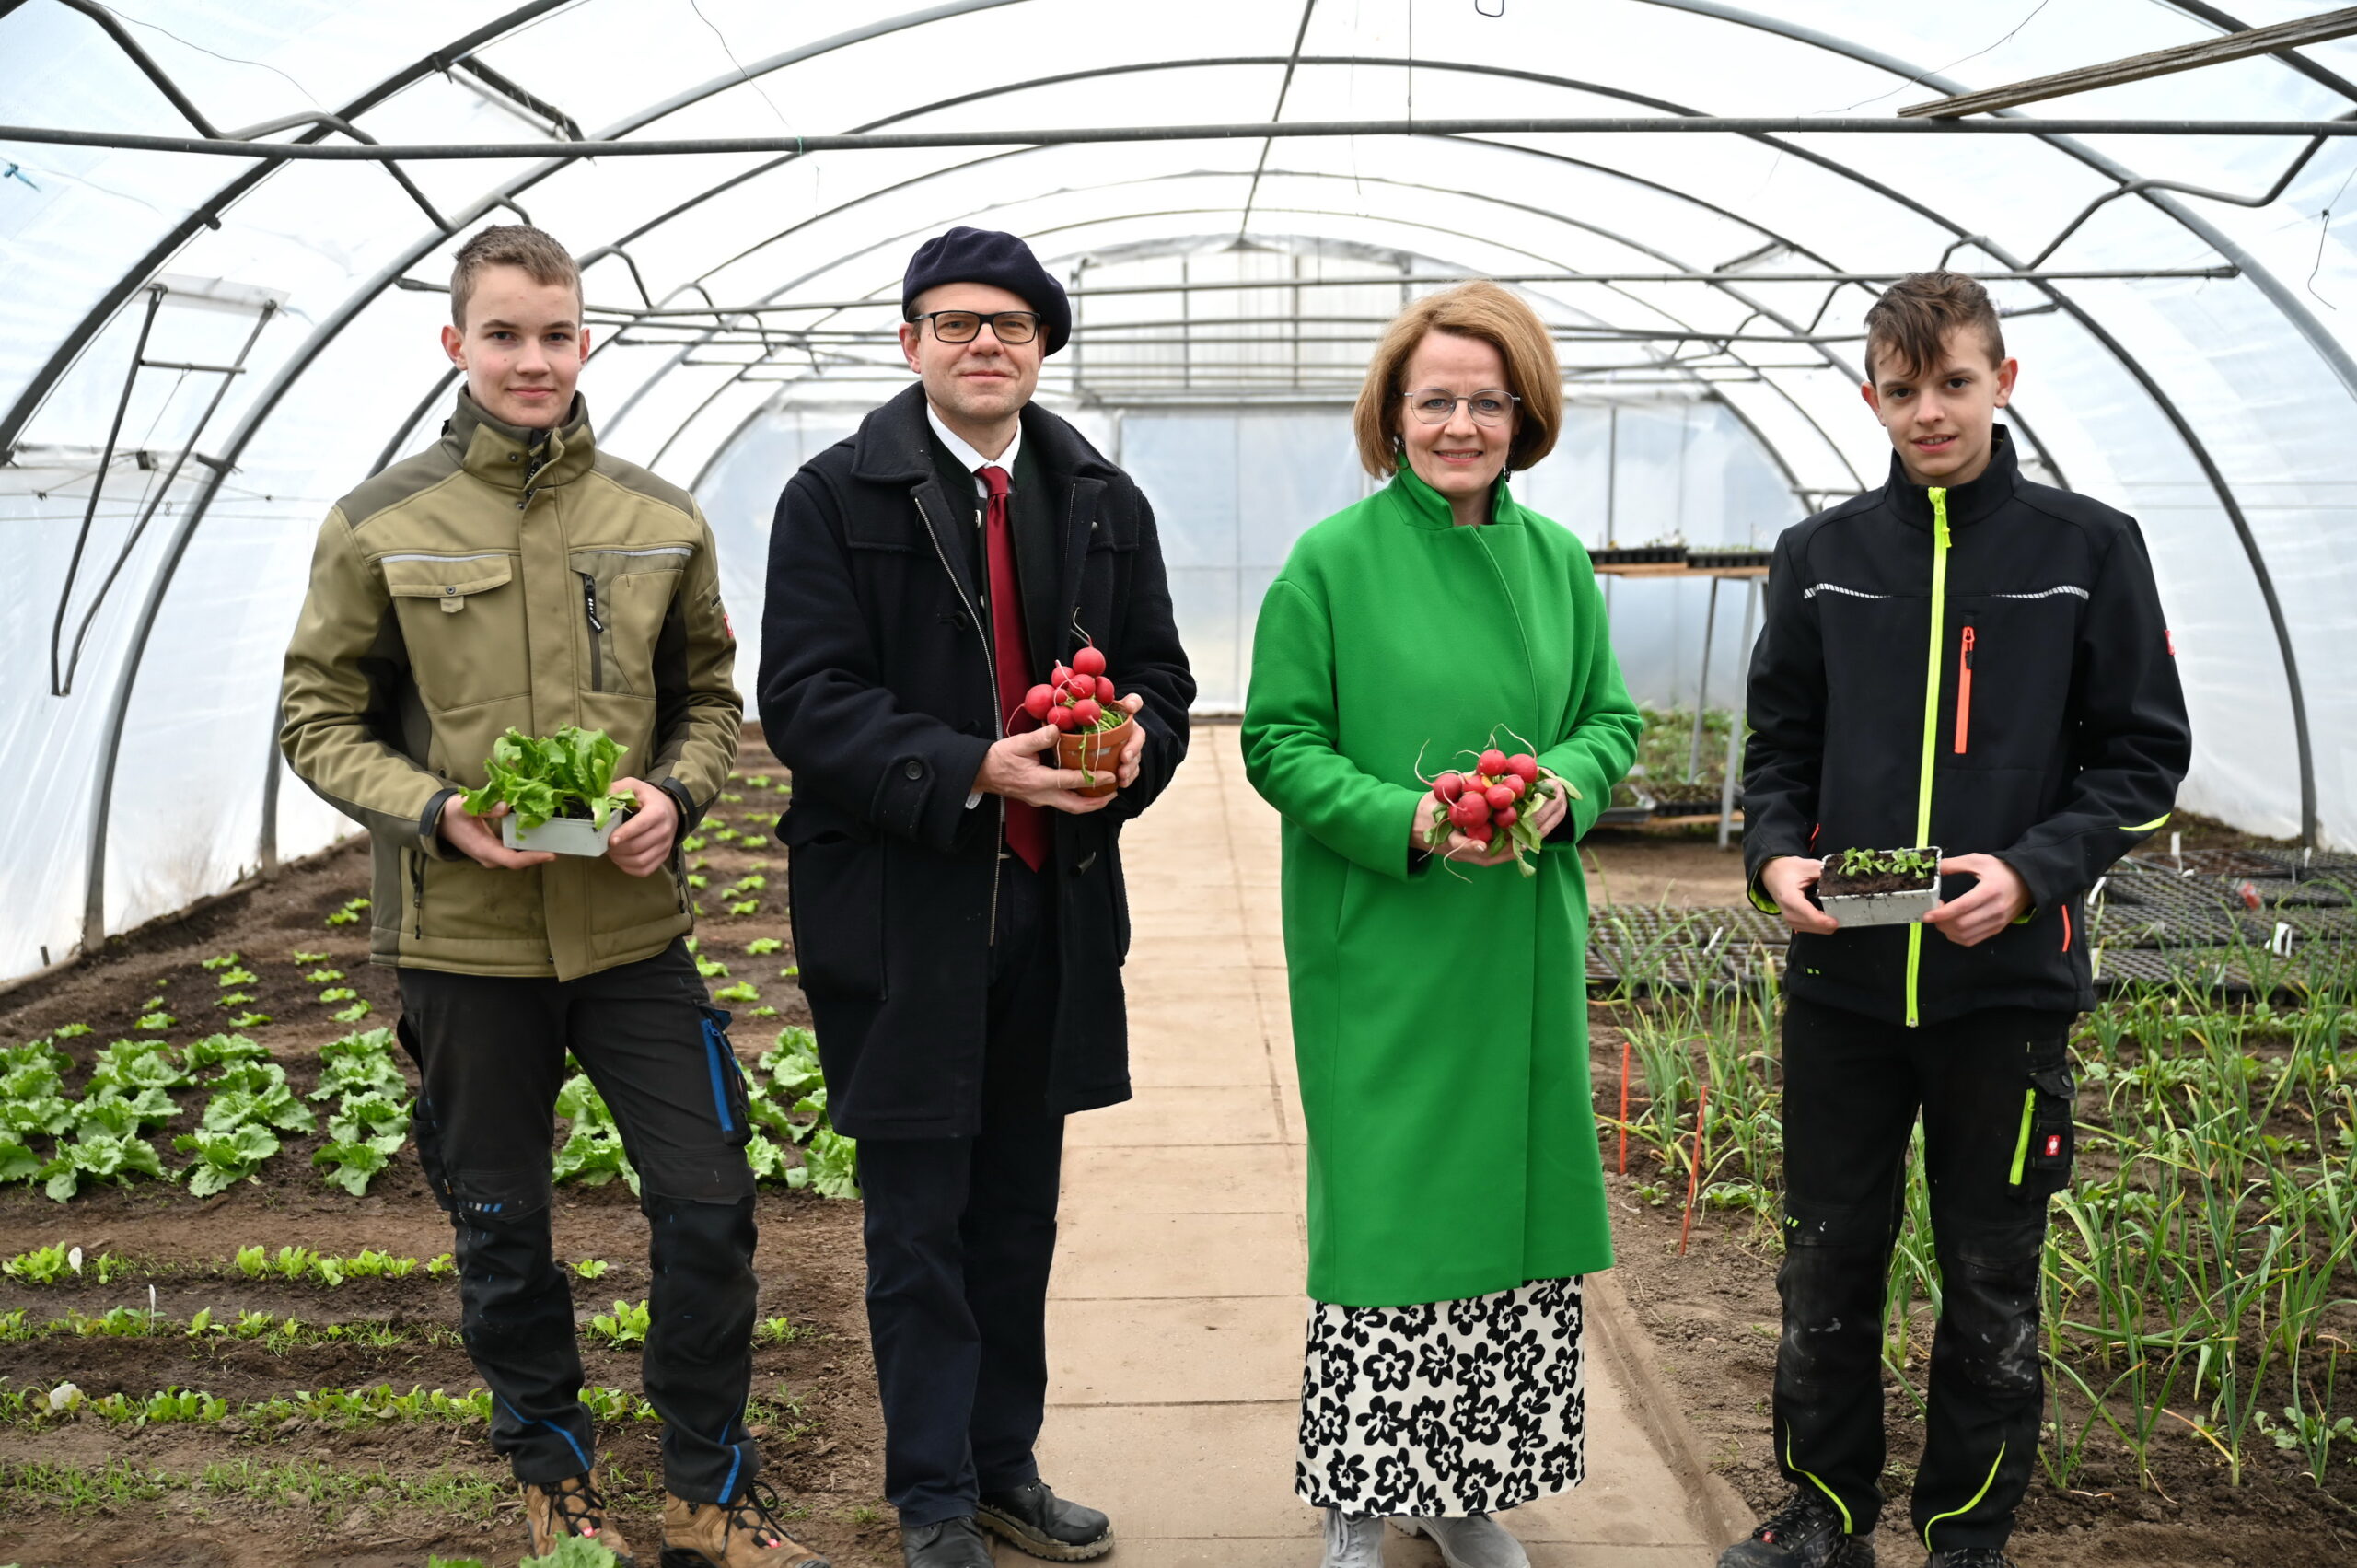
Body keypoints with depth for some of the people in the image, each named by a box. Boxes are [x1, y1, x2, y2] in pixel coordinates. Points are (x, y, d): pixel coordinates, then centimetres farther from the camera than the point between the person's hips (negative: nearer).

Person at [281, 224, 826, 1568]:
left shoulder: (662, 521, 2)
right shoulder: (381, 526, -3)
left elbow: (710, 698, 11)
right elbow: (321, 718, 2)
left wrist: (676, 794, -9)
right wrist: (437, 812, -15)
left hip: (633, 925, 1)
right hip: (463, 937, -1)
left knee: (709, 1205, 1)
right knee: (503, 1229, 13)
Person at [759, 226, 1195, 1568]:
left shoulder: (1105, 501, 9)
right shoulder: (837, 496, -4)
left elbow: (1161, 678, 11)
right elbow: (806, 700, -11)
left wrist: (1132, 749, -13)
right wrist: (970, 770, -24)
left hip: (1056, 906, 4)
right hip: (901, 913, -4)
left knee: (1020, 1214, 16)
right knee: (920, 1226, 7)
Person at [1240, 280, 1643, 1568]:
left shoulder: (1557, 562, 7)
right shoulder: (1332, 562, -6)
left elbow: (1609, 719, 13)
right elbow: (1279, 741, -6)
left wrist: (1563, 784, -9)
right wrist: (1404, 822, -19)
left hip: (1522, 948, 5)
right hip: (1380, 951, -4)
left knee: (1513, 1199, 10)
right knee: (1381, 1211, 1)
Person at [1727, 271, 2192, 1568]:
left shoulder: (2088, 549, 0)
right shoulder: (1819, 556, 6)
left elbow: (2141, 753, 1)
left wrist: (2032, 871, -15)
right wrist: (1775, 853, -9)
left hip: (2010, 978, -2)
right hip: (1842, 974, 2)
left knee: (1991, 1278, 10)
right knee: (1829, 1261, 11)